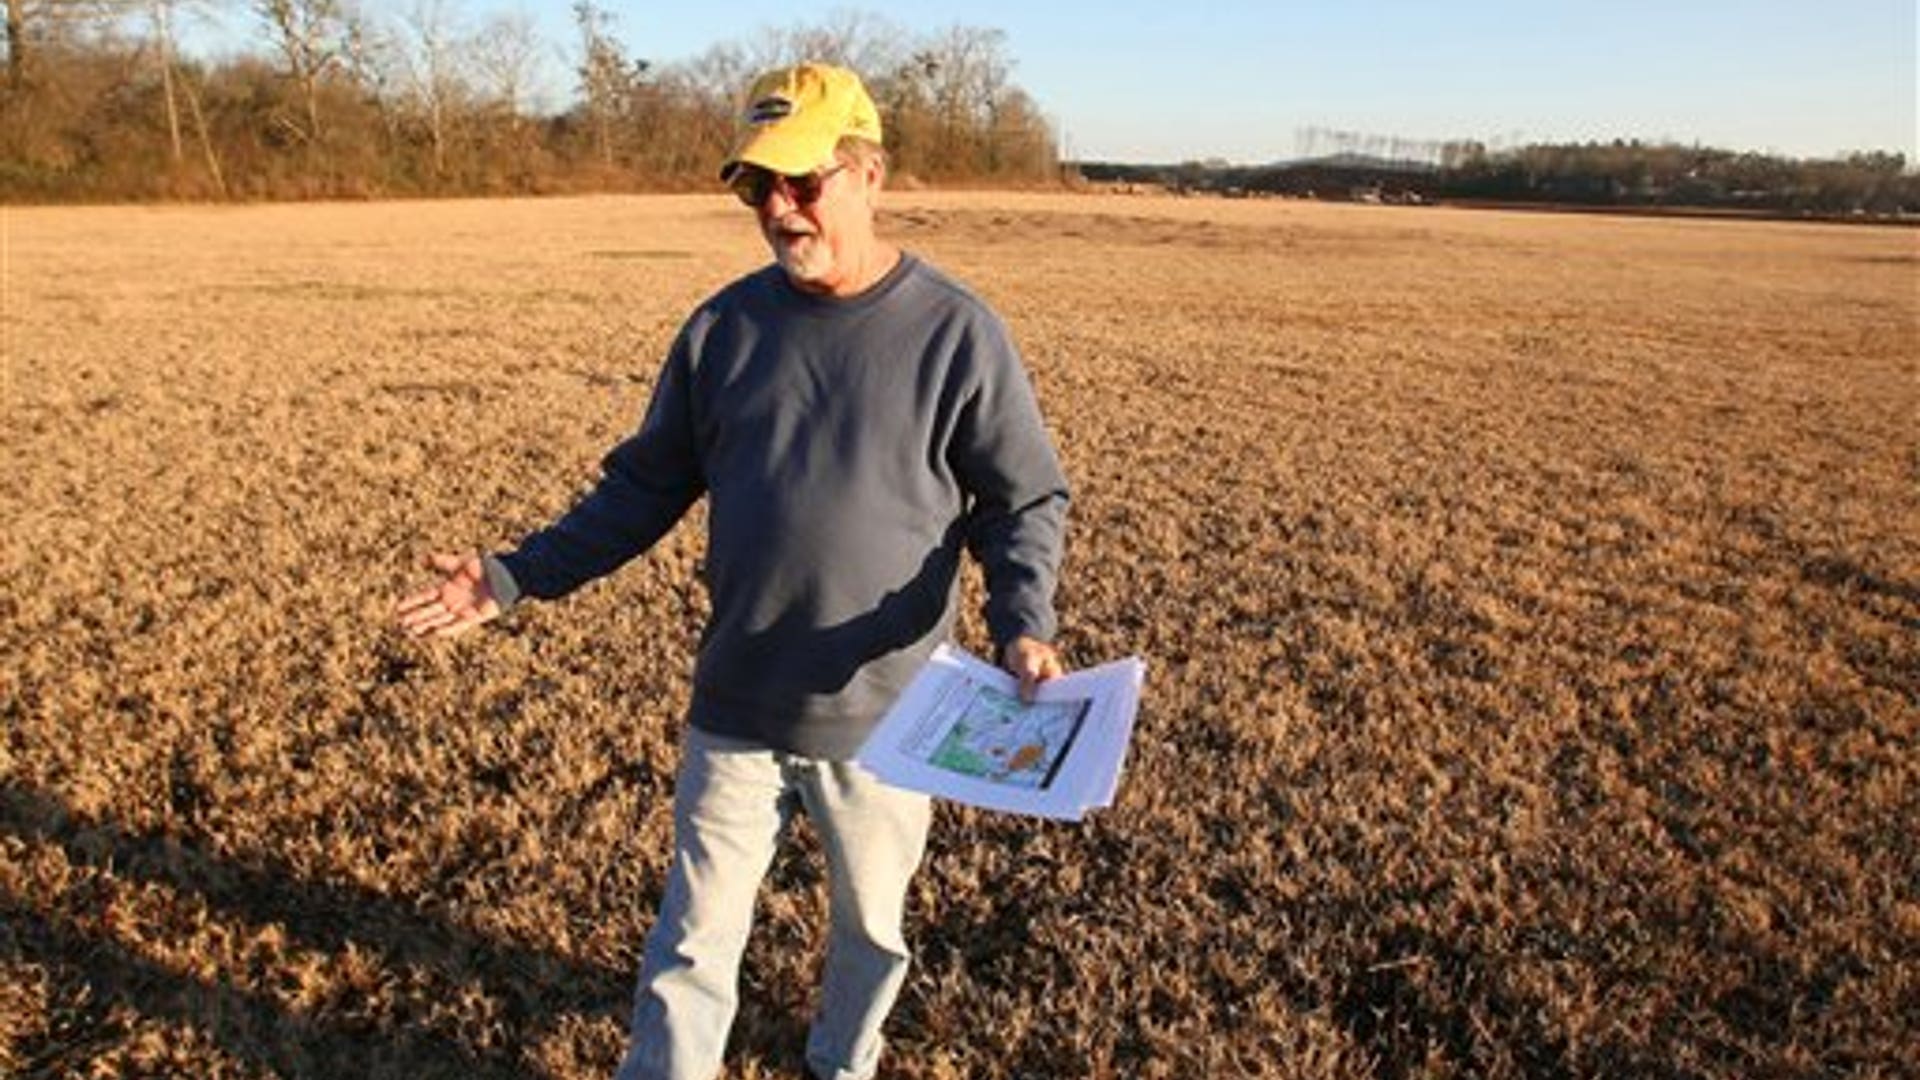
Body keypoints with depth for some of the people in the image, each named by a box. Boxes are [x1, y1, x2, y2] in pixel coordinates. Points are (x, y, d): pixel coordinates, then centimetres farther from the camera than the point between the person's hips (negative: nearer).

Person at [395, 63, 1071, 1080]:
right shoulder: (724, 326, 0)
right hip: (734, 711, 2)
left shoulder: (957, 333, -11)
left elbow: (1025, 501, -6)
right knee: (695, 937, 13)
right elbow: (644, 487, 8)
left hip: (883, 719, -1)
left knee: (871, 925, 21)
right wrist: (518, 576, 0)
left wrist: (1023, 626, -23)